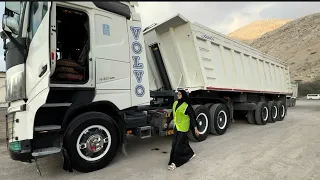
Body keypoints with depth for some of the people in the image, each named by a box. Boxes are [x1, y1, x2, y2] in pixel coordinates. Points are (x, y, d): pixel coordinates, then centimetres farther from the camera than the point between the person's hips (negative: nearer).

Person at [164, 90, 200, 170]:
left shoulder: (187, 106, -15)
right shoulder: (175, 103, 5)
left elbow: (192, 117, -13)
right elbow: (172, 114, 14)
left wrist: (195, 128, -18)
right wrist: (167, 123, 19)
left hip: (183, 128, -7)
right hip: (176, 127, 7)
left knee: (177, 144, -4)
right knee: (183, 142, 18)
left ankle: (174, 162, 5)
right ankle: (190, 154, 41)